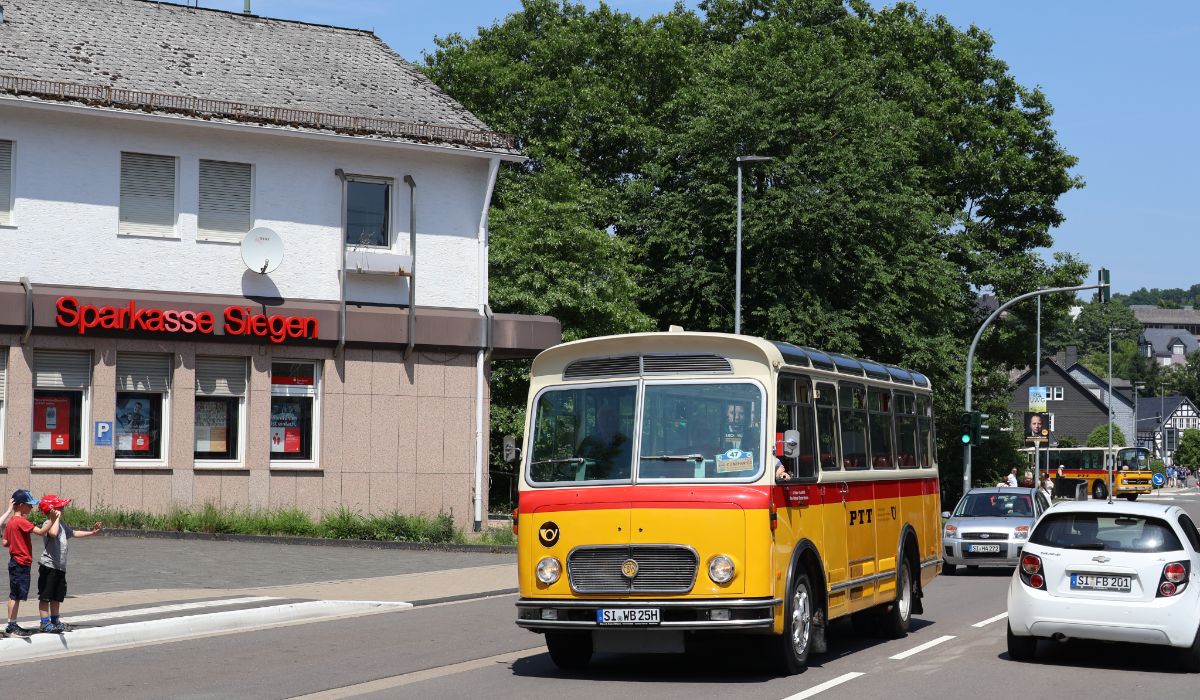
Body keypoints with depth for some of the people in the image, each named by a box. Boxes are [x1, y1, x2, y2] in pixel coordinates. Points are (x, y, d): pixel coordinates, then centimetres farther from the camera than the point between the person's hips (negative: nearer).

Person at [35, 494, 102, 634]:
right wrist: (57, 518, -25)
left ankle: (55, 621, 26)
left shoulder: (62, 525, 16)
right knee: (45, 596, -3)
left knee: (57, 596, 16)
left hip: (60, 567, 9)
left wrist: (91, 532, 31)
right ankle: (45, 623, 0)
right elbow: (53, 533, -37)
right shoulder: (49, 524, -14)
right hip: (48, 566, -9)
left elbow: (74, 533, 32)